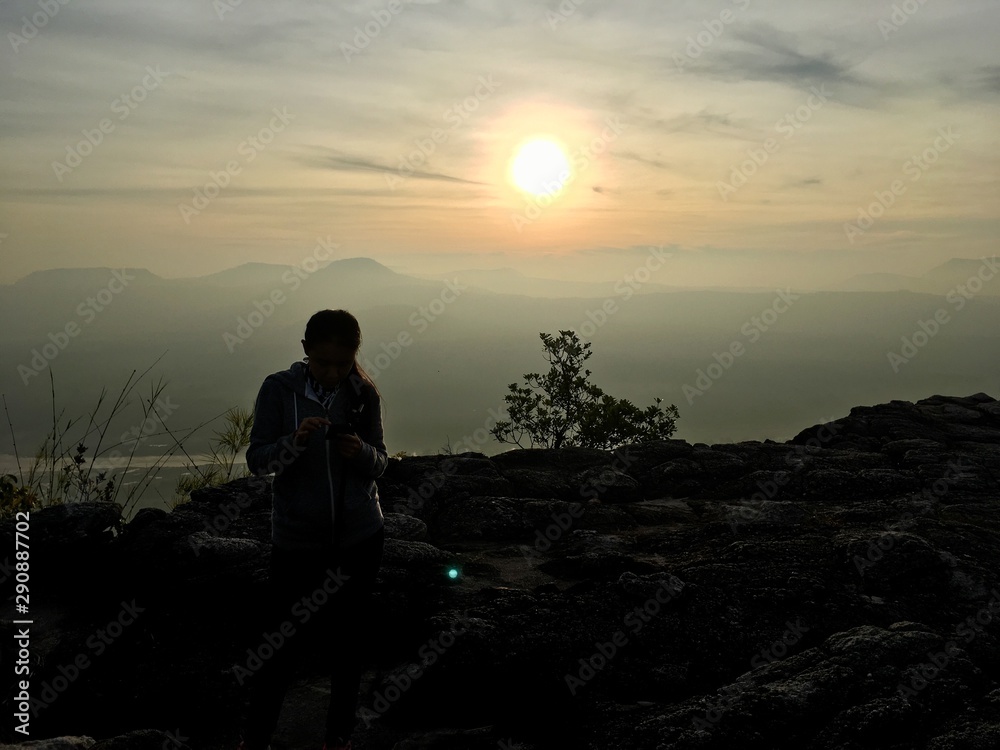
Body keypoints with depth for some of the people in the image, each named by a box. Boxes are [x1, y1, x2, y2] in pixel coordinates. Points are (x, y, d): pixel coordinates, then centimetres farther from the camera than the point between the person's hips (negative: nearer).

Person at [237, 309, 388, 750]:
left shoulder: (364, 394, -3)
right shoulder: (278, 389, -8)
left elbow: (380, 464, 2)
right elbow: (256, 460, -8)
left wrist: (362, 452, -20)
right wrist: (294, 441, -26)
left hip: (360, 536, 2)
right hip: (297, 539, -1)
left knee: (345, 642, 11)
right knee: (284, 640, 5)